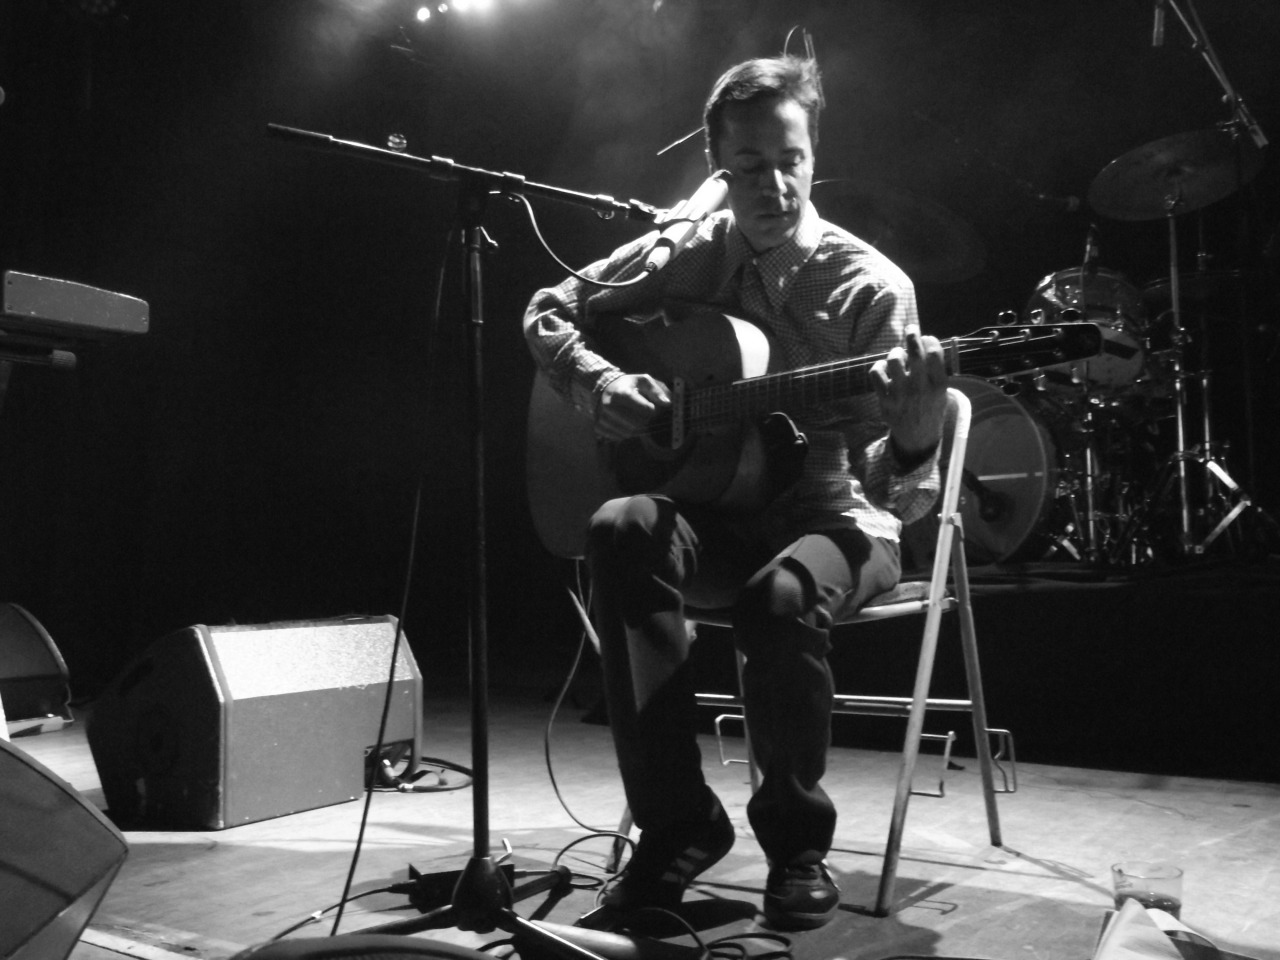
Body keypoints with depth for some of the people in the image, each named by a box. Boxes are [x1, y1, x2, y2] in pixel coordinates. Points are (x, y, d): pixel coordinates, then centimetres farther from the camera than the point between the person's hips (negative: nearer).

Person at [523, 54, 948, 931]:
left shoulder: (870, 285, -7)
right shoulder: (686, 252, 3)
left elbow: (900, 495, -11)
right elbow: (548, 312, 9)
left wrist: (918, 426, -35)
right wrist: (599, 383, -11)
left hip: (834, 513, -2)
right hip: (714, 508, 3)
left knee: (781, 595, -38)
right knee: (622, 531, -32)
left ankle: (796, 837, -7)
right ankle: (678, 821, -18)